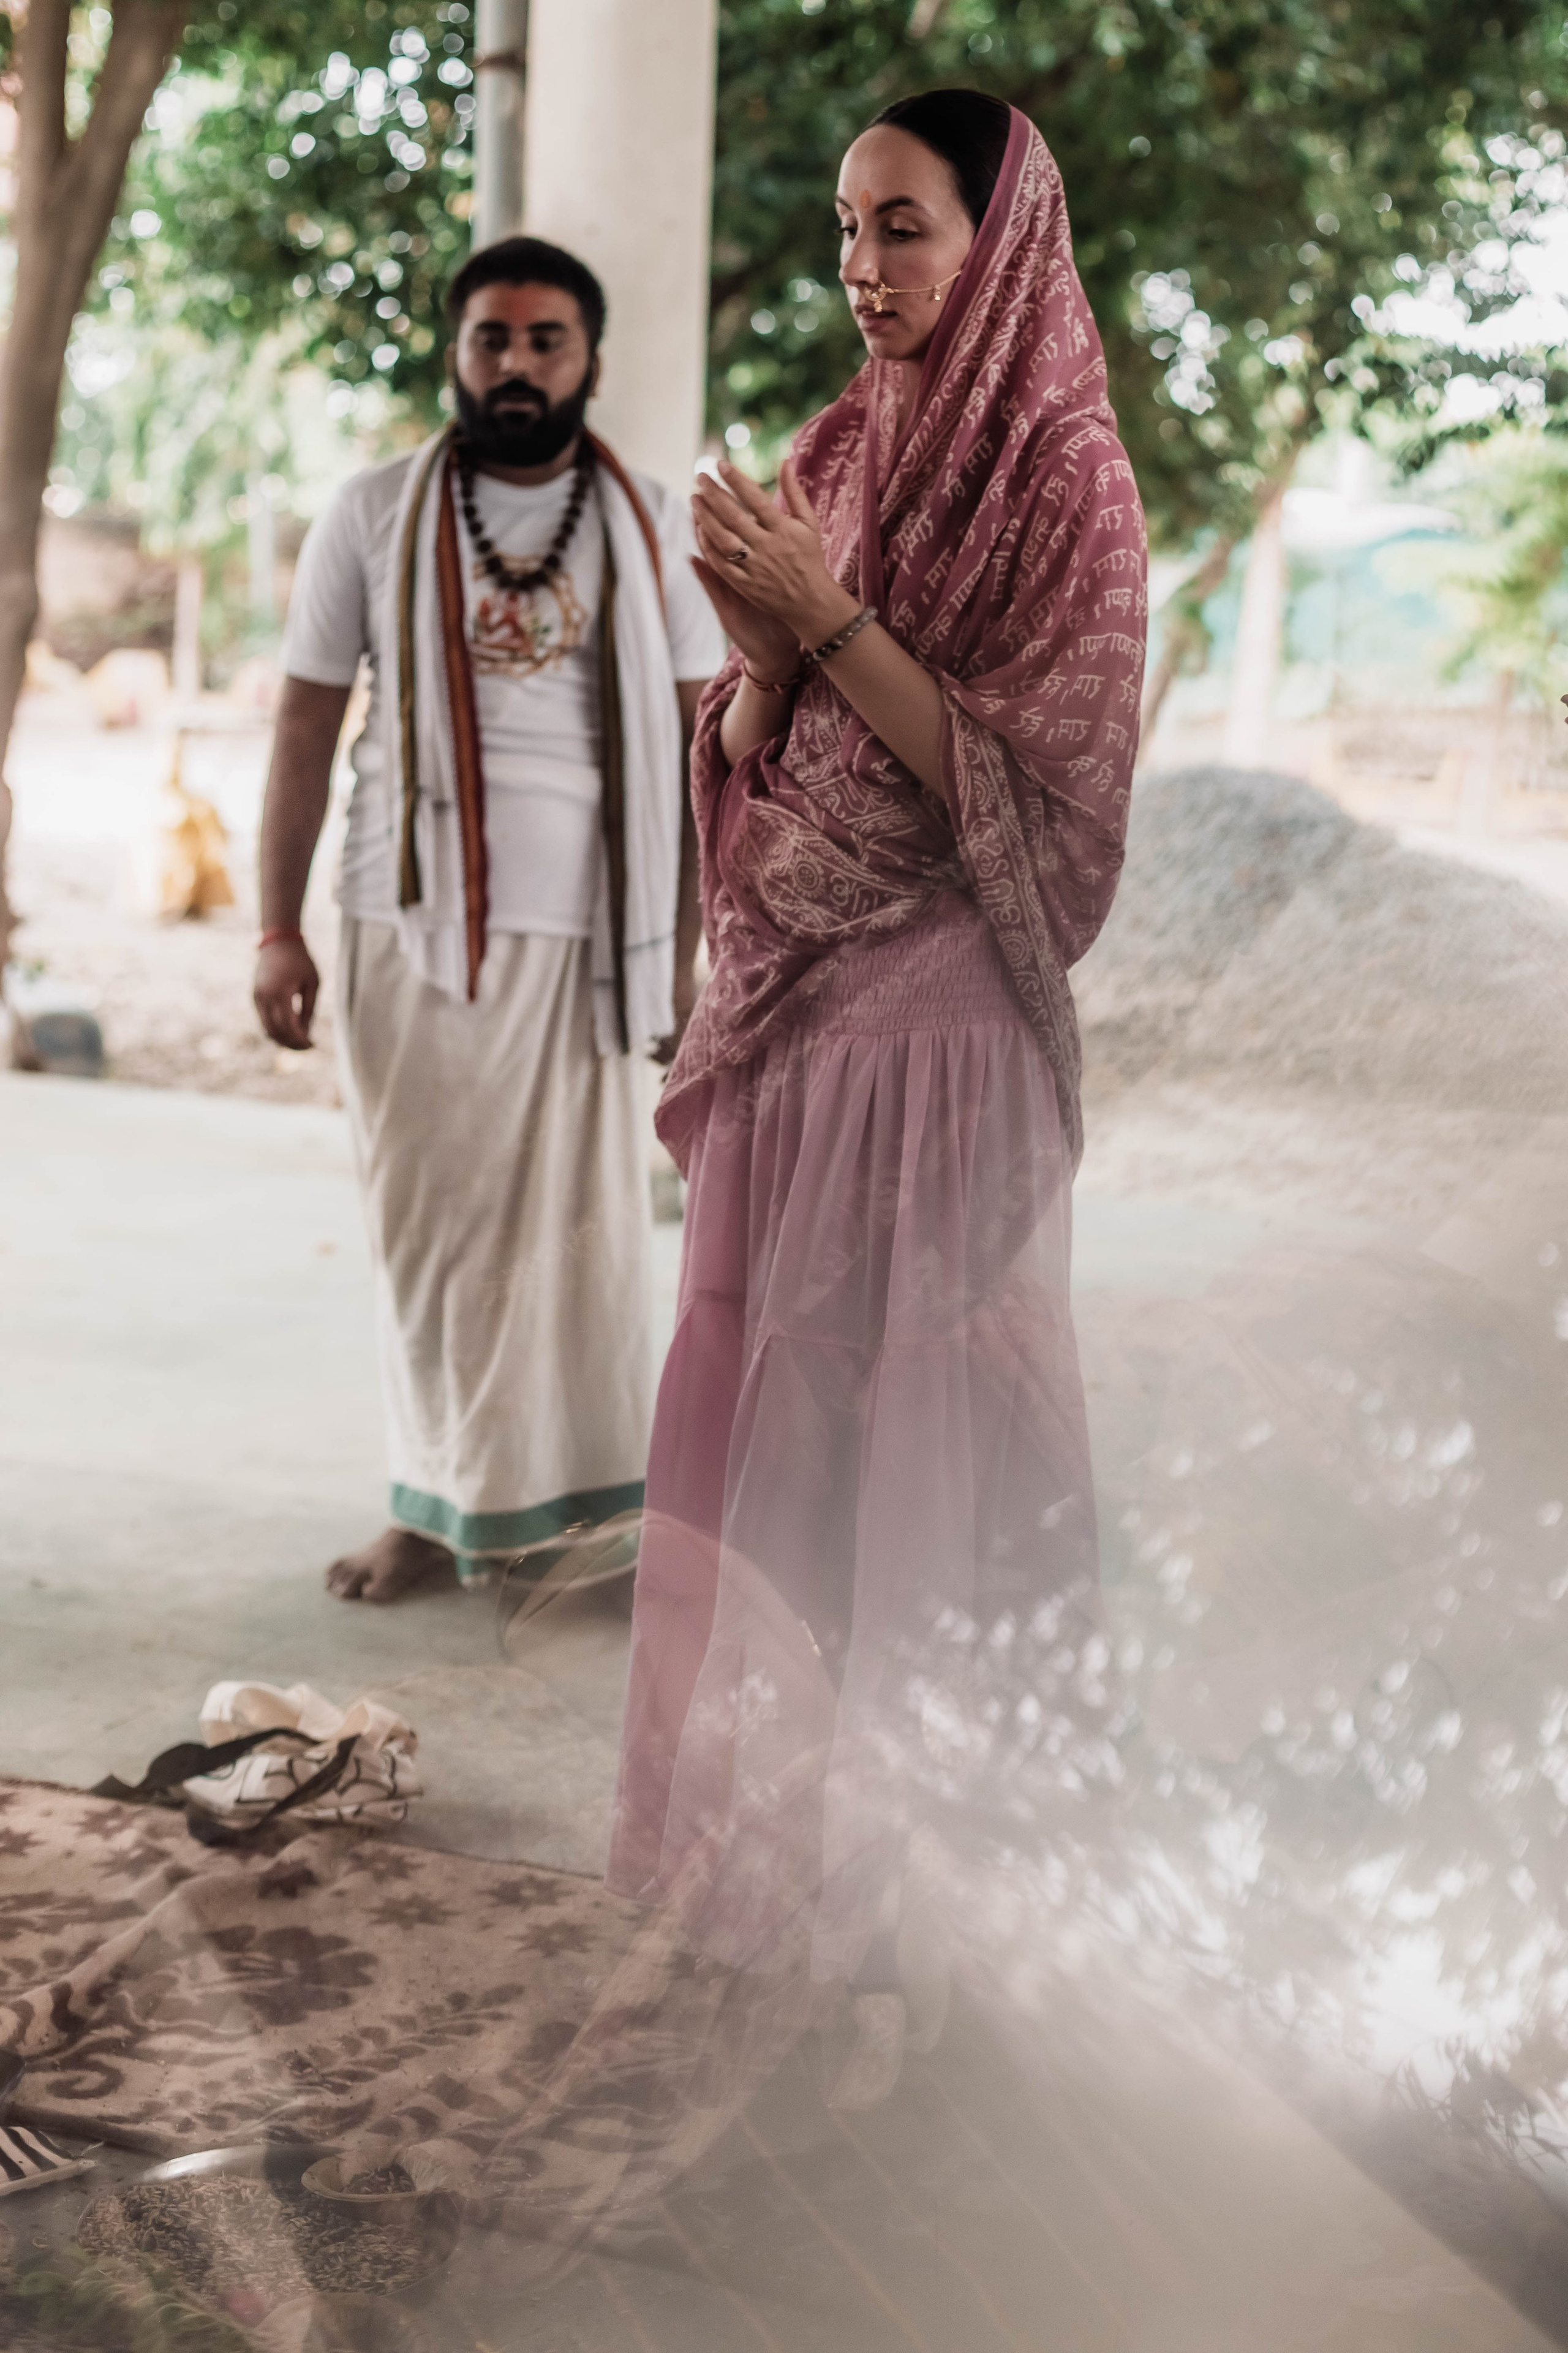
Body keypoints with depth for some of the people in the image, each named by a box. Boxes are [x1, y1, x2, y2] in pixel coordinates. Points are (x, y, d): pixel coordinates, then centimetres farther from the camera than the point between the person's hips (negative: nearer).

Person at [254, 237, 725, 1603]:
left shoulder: (652, 529, 7)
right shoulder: (373, 517, 6)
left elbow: (704, 743, 8)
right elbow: (307, 730, 7)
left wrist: (689, 941, 2)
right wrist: (278, 931, 2)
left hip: (583, 932, 0)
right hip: (409, 926, 0)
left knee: (577, 1219, -1)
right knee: (425, 1223, 3)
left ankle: (557, 1494, 13)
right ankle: (441, 1502, 15)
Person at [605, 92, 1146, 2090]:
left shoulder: (1065, 483, -6)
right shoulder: (833, 457, 12)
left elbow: (1034, 797, -13)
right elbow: (755, 768, 11)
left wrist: (833, 618, -17)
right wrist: (758, 647, -10)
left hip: (934, 1019, -6)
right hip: (785, 1006, 6)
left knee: (899, 1432, -2)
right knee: (756, 1417, 10)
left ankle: (892, 1884, 10)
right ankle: (761, 1827, 25)